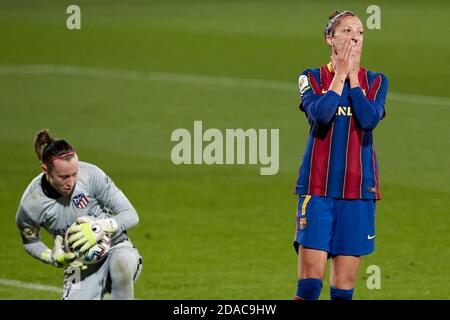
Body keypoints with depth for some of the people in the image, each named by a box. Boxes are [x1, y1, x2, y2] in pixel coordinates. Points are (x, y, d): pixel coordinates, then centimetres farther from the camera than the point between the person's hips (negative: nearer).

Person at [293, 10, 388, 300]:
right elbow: (320, 114, -16)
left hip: (358, 188, 2)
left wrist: (352, 75, -5)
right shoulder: (312, 78, 5)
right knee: (311, 277, -11)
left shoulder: (375, 81, 9)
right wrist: (341, 73, -8)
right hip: (318, 187, -2)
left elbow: (369, 119, -11)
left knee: (345, 283, 2)